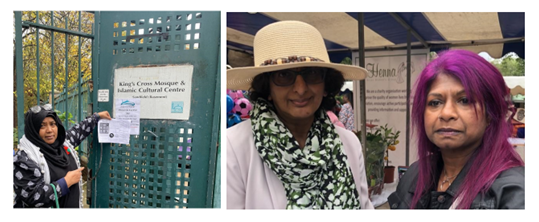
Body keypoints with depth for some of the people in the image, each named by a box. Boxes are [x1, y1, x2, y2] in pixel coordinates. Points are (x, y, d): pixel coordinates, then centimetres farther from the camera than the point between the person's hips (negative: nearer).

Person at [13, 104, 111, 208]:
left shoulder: (62, 141, 1)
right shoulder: (24, 158, -19)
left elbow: (79, 130, 21)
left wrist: (97, 116, 30)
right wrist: (66, 182, -22)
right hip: (49, 205, -7)